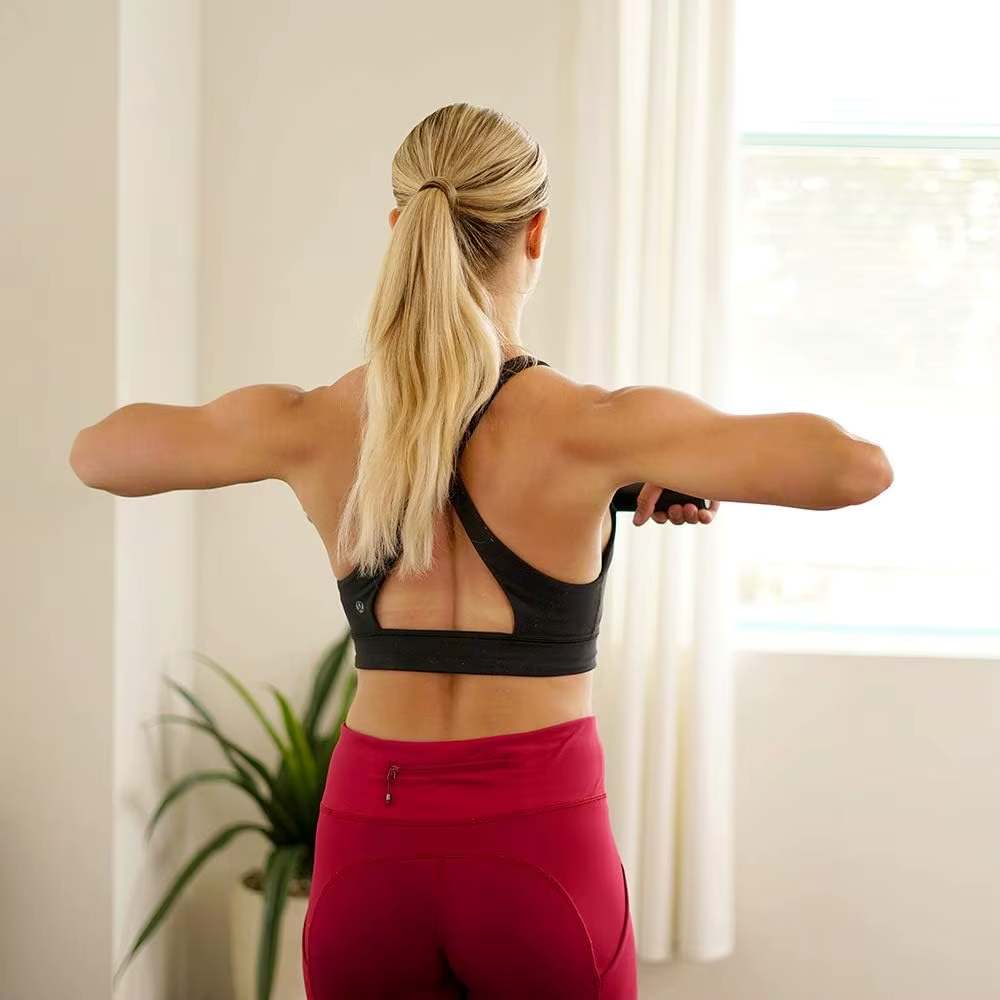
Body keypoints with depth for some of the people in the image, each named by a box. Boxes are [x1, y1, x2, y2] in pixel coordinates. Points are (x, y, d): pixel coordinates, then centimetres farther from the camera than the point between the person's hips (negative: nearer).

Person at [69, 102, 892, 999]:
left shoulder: (312, 425, -5)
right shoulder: (588, 429, -14)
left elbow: (93, 452, 12)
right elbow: (861, 467, -17)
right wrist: (702, 472, 0)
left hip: (369, 852, 3)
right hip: (538, 848, -2)